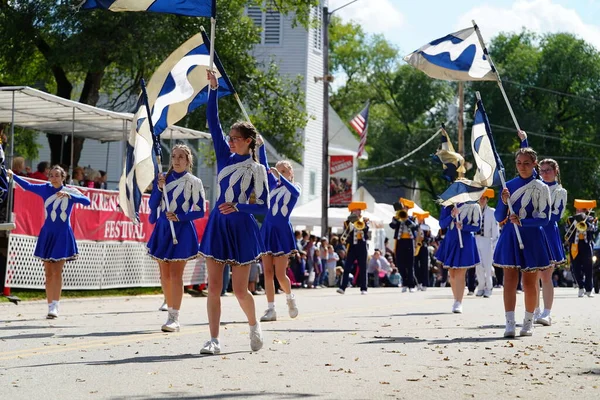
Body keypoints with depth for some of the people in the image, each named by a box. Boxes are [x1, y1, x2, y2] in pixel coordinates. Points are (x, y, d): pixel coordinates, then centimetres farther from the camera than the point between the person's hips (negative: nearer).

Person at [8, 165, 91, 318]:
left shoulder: (70, 192, -5)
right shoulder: (46, 189, 4)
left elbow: (87, 201, -19)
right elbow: (28, 186, 15)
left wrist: (68, 195, -28)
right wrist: (13, 175, 10)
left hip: (63, 235, -3)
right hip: (47, 234, 4)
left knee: (57, 271, -11)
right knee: (48, 273, 4)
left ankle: (55, 307, -13)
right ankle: (50, 306, 10)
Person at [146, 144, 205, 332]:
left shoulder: (193, 182, -2)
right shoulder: (163, 178, 10)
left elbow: (200, 211, -4)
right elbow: (152, 205, 5)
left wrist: (179, 216, -16)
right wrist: (159, 188, -9)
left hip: (181, 230, -5)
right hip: (162, 229, 5)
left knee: (175, 275, -10)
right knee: (165, 275, 8)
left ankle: (174, 318, -11)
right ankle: (171, 313, 18)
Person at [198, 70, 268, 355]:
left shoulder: (257, 169, -4)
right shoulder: (224, 157, 7)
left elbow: (263, 205, -6)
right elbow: (213, 123, 0)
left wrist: (237, 207, -20)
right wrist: (213, 89, -6)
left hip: (241, 229, -4)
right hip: (217, 226, 4)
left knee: (239, 290, -1)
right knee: (214, 287, -2)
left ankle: (254, 325, 26)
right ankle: (214, 340, 0)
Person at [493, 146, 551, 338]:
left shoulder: (541, 188, -2)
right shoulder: (508, 186, 6)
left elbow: (544, 218, -6)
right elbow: (498, 217, 6)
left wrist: (522, 221, -20)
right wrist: (504, 202, -13)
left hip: (531, 238, -2)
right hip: (510, 237, 2)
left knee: (529, 283, 4)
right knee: (510, 280, -6)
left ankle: (528, 322, 18)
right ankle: (510, 324, -9)